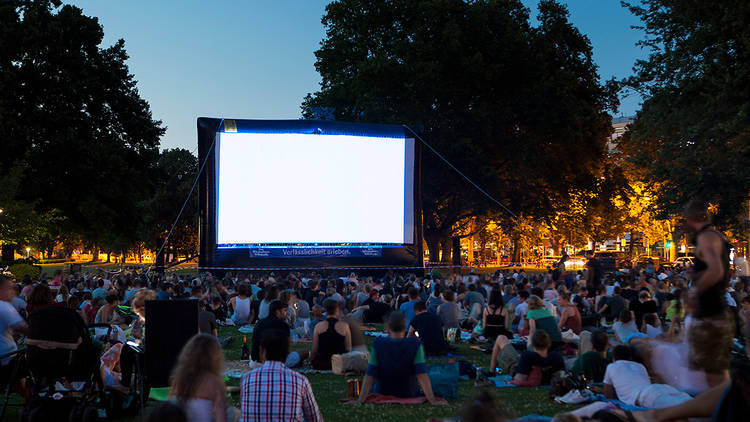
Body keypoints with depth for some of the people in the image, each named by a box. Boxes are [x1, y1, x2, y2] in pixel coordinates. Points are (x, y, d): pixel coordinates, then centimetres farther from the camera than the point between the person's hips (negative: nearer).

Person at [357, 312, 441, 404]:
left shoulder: (378, 344, -18)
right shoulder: (415, 345, -18)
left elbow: (370, 375, -21)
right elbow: (422, 375, -25)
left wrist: (360, 401, -20)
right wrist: (432, 400, -24)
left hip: (382, 395, 0)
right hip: (408, 395, 0)